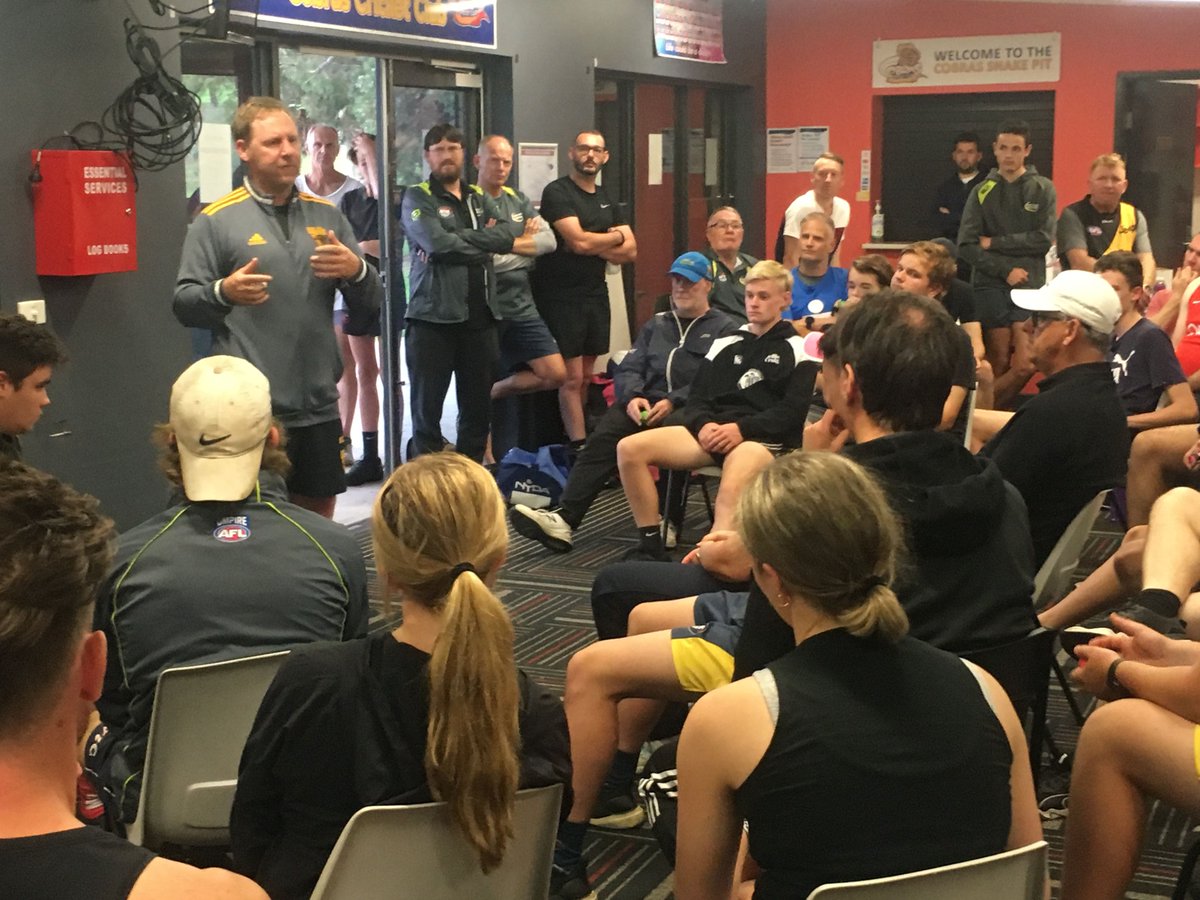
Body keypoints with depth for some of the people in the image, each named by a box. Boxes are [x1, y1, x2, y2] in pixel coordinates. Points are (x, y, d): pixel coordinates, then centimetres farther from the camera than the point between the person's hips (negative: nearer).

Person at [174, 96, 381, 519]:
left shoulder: (327, 216, 11)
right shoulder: (216, 220, -2)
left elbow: (368, 304, 11)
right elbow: (184, 305, -6)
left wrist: (357, 271, -11)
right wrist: (223, 293, -26)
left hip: (318, 407, 4)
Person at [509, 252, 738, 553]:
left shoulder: (725, 328, 12)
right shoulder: (656, 325, 29)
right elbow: (627, 370, 17)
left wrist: (673, 402, -19)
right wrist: (633, 396, -8)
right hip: (646, 403, 4)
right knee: (602, 438, -26)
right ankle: (564, 519, -38)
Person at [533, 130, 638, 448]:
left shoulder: (607, 200, 16)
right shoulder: (557, 192, -7)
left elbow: (630, 251, 8)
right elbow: (578, 241, -20)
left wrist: (594, 246, -9)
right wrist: (615, 237, -2)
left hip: (596, 293, 7)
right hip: (562, 296, -7)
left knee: (586, 376, 9)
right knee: (572, 377, -8)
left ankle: (572, 435, 17)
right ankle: (579, 445, -6)